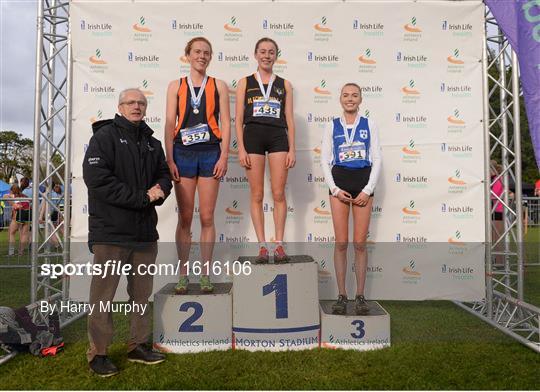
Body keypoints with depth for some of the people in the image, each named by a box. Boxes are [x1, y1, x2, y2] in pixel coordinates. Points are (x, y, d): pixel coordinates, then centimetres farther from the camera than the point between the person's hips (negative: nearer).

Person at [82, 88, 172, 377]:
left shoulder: (152, 143, 17)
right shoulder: (105, 136, -3)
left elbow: (164, 174, 20)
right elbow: (96, 177, -15)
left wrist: (160, 189, -6)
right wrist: (142, 198, -16)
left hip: (145, 231, 6)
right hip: (111, 231, -6)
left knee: (142, 293, 13)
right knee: (103, 294, 0)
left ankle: (138, 346, 26)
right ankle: (98, 353, 14)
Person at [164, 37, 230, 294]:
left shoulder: (218, 86, 9)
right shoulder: (176, 86, 11)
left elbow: (225, 123, 4)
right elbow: (170, 124, 5)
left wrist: (224, 156, -6)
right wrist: (169, 160, -3)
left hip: (210, 154, 0)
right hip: (183, 154, 1)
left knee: (207, 217, 2)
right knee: (185, 218, 4)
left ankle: (205, 275, 11)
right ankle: (183, 275, 13)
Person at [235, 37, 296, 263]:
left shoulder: (284, 84, 14)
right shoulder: (245, 82, 11)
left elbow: (289, 119, 10)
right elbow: (239, 119, 5)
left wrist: (292, 149, 2)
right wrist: (241, 149, -5)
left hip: (278, 137, 1)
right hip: (253, 136, 0)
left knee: (278, 194, -2)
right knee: (257, 195, 0)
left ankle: (279, 245, 5)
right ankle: (262, 246, 6)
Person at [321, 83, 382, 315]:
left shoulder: (369, 125, 8)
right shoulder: (332, 127, 9)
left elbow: (377, 159, 4)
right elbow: (325, 160, 6)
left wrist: (367, 190, -6)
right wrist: (334, 189, -6)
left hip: (363, 182, 0)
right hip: (339, 183, 0)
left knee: (360, 243, 1)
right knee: (341, 243, 0)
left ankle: (360, 296, 10)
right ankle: (342, 296, 9)